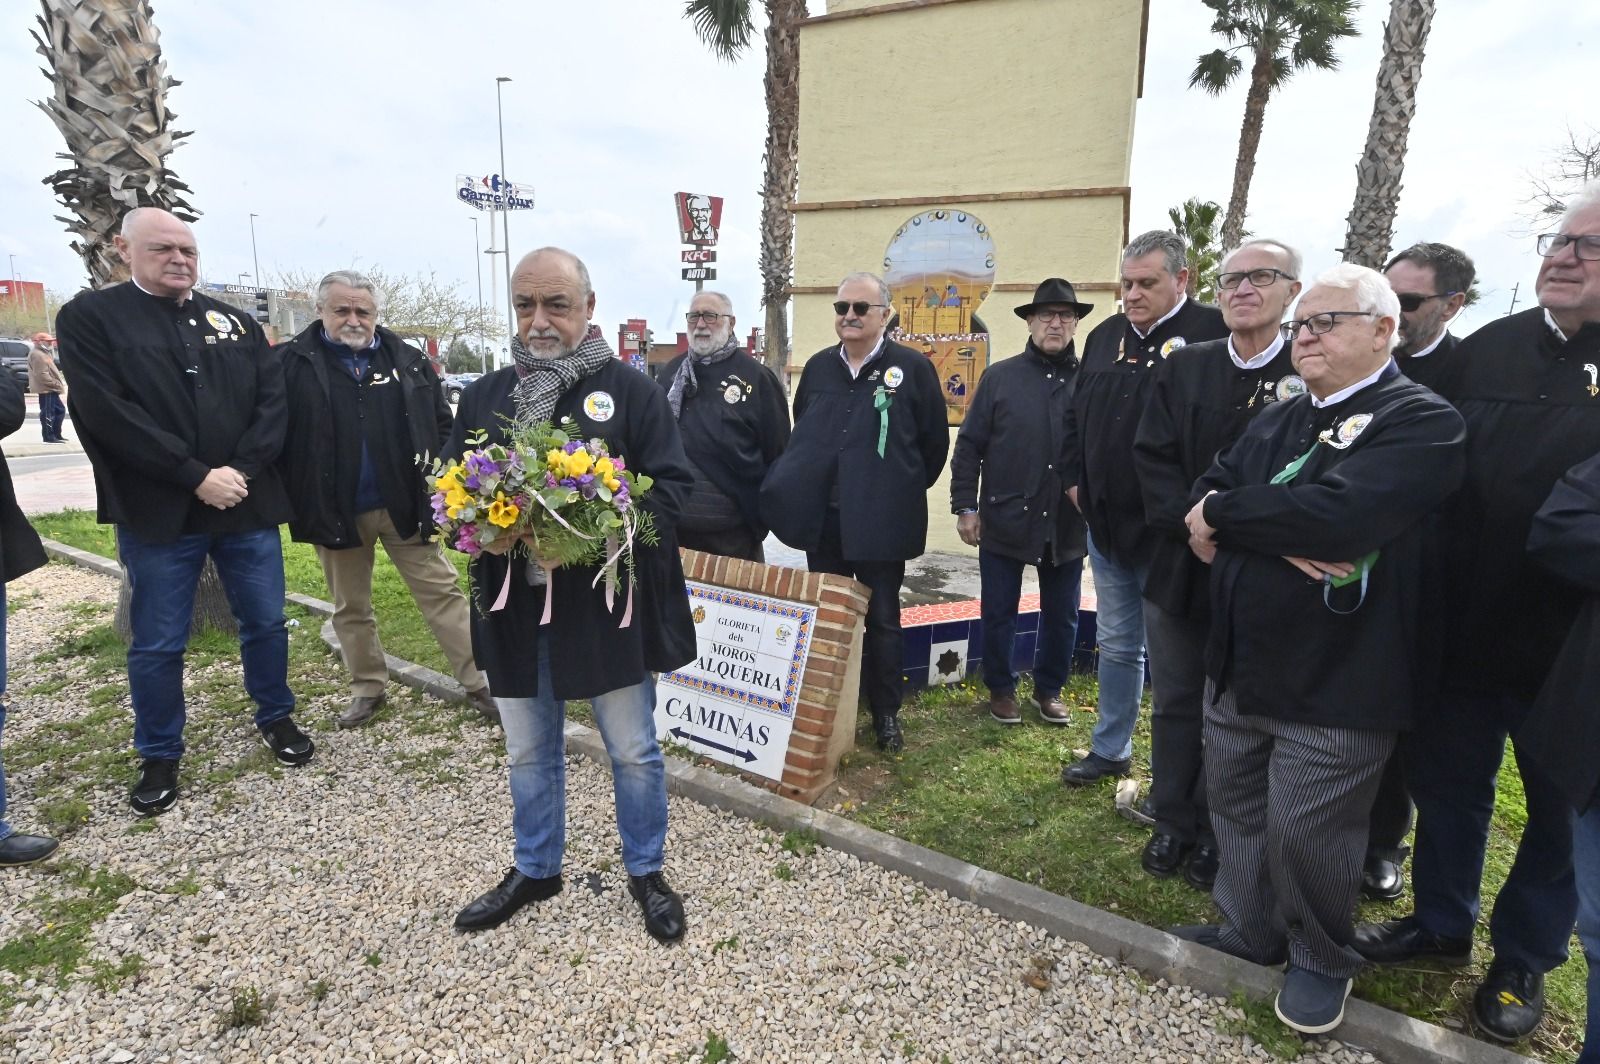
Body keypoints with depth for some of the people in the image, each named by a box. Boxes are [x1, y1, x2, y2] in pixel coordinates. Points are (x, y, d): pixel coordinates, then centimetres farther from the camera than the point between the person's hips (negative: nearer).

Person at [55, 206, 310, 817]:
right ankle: (159, 756, 25)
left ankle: (275, 717, 33)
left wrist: (242, 471, -13)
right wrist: (196, 476, -18)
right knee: (157, 644, 8)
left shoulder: (234, 322, 10)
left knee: (265, 622, 13)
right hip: (158, 512, -3)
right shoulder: (90, 317, 0)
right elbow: (107, 412, -12)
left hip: (248, 503, 3)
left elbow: (273, 400, 1)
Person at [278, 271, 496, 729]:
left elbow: (441, 423, 7)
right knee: (351, 606, 14)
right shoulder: (293, 363, -3)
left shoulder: (407, 361, 2)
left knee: (442, 592, 5)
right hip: (338, 511, 0)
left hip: (406, 504, 0)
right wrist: (295, 498, -7)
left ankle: (478, 683, 13)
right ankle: (367, 687, 31)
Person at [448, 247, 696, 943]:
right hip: (515, 609, 4)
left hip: (608, 607, -3)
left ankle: (646, 871, 34)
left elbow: (673, 487, -8)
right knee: (529, 754, 19)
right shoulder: (484, 396, 9)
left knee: (633, 750, 11)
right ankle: (535, 869, 42)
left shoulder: (631, 390, -3)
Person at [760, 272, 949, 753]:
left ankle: (886, 714, 22)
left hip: (881, 521, -4)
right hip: (821, 519, 4)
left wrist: (903, 489, 5)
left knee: (882, 620, 7)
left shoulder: (912, 367, -5)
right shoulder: (818, 367, 8)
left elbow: (934, 441, 1)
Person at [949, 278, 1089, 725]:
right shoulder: (999, 377, 0)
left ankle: (1049, 690, 34)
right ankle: (1001, 689, 30)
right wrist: (965, 506, -5)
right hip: (1004, 520, -1)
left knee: (1062, 616, 14)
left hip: (1067, 525, 2)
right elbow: (969, 446, -1)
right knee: (999, 613, 10)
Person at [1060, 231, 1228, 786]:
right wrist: (1075, 479, 11)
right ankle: (1110, 750, 35)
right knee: (1116, 645, 19)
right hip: (1106, 527, 6)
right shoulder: (1105, 336, 10)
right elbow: (1076, 416, 20)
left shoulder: (1212, 333, -11)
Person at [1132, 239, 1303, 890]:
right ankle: (1172, 824, 30)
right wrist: (1193, 525, -12)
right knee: (1174, 703, 13)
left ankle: (1214, 833, 28)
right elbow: (1152, 457, 0)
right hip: (1178, 567, 3)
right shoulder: (1183, 368, 5)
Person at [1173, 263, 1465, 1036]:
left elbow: (1337, 513, -28)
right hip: (1241, 662, 7)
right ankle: (1248, 930, 41)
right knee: (1234, 808, 19)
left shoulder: (1423, 422, -12)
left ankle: (1321, 961, 33)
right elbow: (1206, 494, -2)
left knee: (1305, 831, 6)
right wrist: (1281, 540, -20)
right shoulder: (1277, 420, 11)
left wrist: (1223, 514, -14)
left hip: (1335, 679, -7)